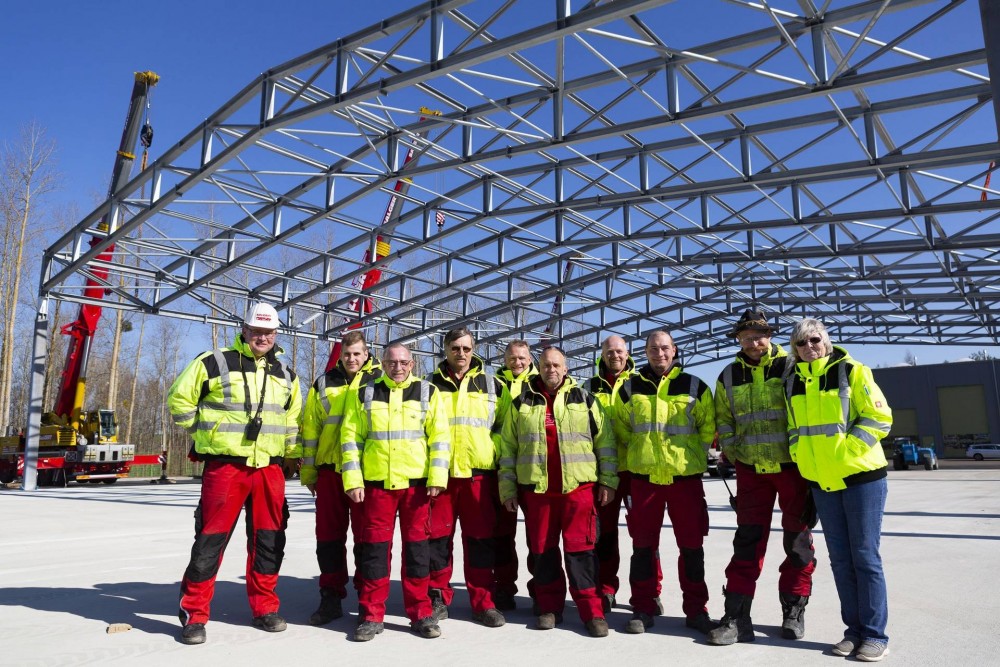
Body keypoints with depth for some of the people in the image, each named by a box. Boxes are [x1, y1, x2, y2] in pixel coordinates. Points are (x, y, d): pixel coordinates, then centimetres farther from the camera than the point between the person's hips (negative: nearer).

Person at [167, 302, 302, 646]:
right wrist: (205, 432, 3)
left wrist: (291, 453, 18)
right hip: (225, 464, -4)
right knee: (211, 539, 0)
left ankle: (264, 607, 23)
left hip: (270, 468, 4)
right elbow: (180, 398, 2)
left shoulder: (285, 374, 12)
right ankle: (194, 613, 14)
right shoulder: (214, 363, -3)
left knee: (269, 540, 9)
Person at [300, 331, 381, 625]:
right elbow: (310, 429, 12)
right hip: (330, 469, 3)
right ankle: (331, 597, 19)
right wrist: (308, 472, 9)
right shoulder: (324, 383, 11)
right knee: (329, 536, 7)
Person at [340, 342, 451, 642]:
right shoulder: (364, 394, 6)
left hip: (417, 482, 0)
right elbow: (350, 438, 5)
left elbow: (440, 437, 1)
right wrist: (353, 480, -2)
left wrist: (437, 478, -7)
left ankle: (420, 613, 17)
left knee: (417, 545, 6)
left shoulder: (428, 393, 5)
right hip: (376, 482, 0)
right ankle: (371, 615, 16)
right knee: (374, 546, 4)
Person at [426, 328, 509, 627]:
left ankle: (483, 602, 14)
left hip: (479, 471, 0)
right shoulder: (431, 384, 8)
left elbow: (506, 425, 14)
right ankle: (438, 598, 19)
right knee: (438, 536, 5)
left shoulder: (492, 385, 8)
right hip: (439, 471, 0)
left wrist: (492, 452, 3)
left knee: (480, 538, 4)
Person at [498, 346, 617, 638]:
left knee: (580, 548, -2)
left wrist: (608, 481, 2)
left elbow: (605, 441, 7)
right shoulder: (521, 403, 9)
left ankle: (591, 611, 7)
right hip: (535, 488, 2)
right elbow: (508, 447, 9)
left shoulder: (584, 399, 8)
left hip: (579, 486, -1)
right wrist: (508, 488, 5)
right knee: (542, 549, 8)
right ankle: (550, 608, 21)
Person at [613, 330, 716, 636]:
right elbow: (621, 427, 14)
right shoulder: (630, 388, 5)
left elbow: (708, 426, 9)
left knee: (692, 544, 5)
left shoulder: (695, 387, 3)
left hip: (686, 475, 0)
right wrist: (639, 452, 10)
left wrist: (695, 454, 6)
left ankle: (696, 610, 19)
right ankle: (643, 608, 18)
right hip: (643, 475, 1)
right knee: (643, 544, 7)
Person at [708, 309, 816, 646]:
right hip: (751, 469, 2)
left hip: (793, 466, -2)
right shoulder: (729, 376, 6)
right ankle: (737, 616, 6)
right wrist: (730, 450, 6)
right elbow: (722, 417, 16)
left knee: (797, 538, 8)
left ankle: (794, 610, 24)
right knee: (748, 540, 2)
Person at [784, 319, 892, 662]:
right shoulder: (793, 381, 8)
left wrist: (845, 448, -17)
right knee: (840, 558, 10)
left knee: (865, 556, -1)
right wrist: (800, 454, 3)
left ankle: (875, 635, 11)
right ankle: (855, 630, 20)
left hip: (861, 475, -5)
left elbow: (879, 418, -10)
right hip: (821, 480, 5)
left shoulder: (851, 371, -6)